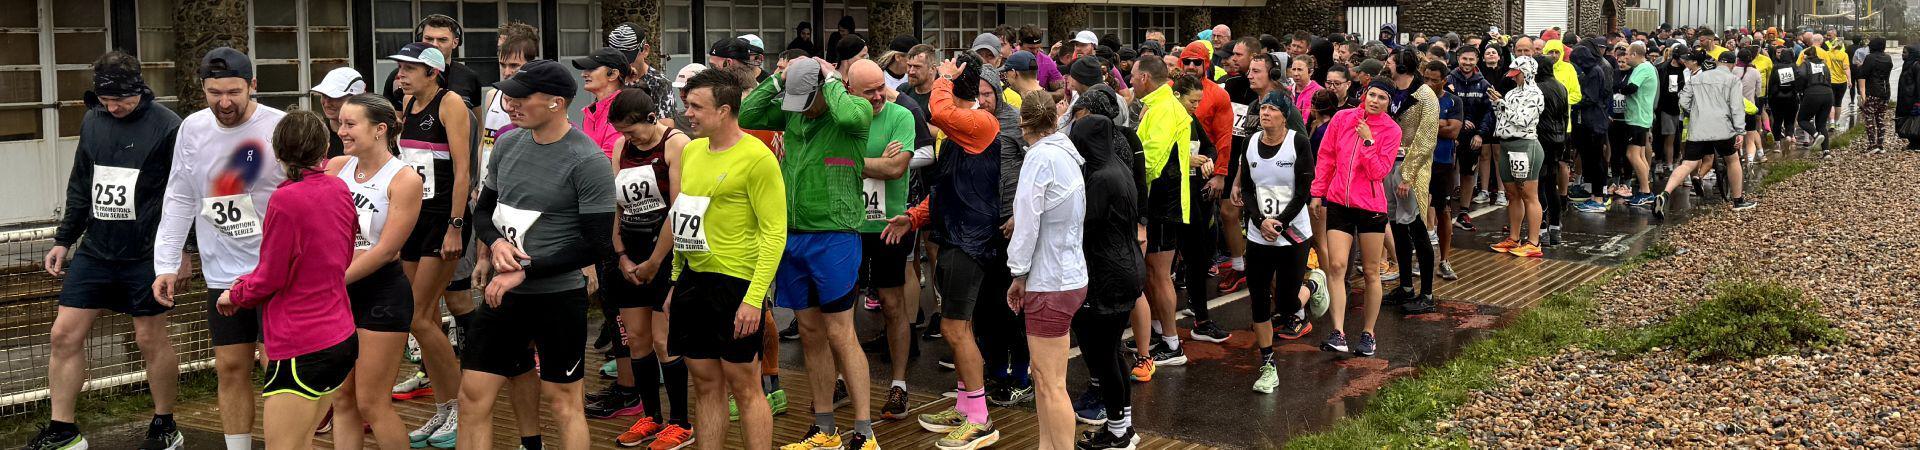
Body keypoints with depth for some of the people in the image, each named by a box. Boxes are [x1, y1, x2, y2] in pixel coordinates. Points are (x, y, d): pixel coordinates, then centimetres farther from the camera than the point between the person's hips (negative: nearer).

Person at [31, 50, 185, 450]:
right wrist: (64, 239, 16)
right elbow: (80, 187, 17)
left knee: (151, 340, 4)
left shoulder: (166, 126, -10)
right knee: (64, 335, 4)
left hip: (147, 255, -6)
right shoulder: (92, 122, 8)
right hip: (95, 250, 6)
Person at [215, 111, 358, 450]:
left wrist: (234, 295, 10)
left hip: (302, 348, -8)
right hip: (343, 338, 8)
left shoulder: (286, 200, -16)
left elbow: (269, 279, -11)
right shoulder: (339, 190, 5)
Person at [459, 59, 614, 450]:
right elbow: (483, 209, 17)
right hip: (504, 293, 6)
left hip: (559, 296, -6)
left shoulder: (588, 162, -15)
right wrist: (495, 243, -7)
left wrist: (525, 271, -17)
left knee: (563, 401, 7)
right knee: (473, 395, 8)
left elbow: (597, 245, -17)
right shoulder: (508, 143, 5)